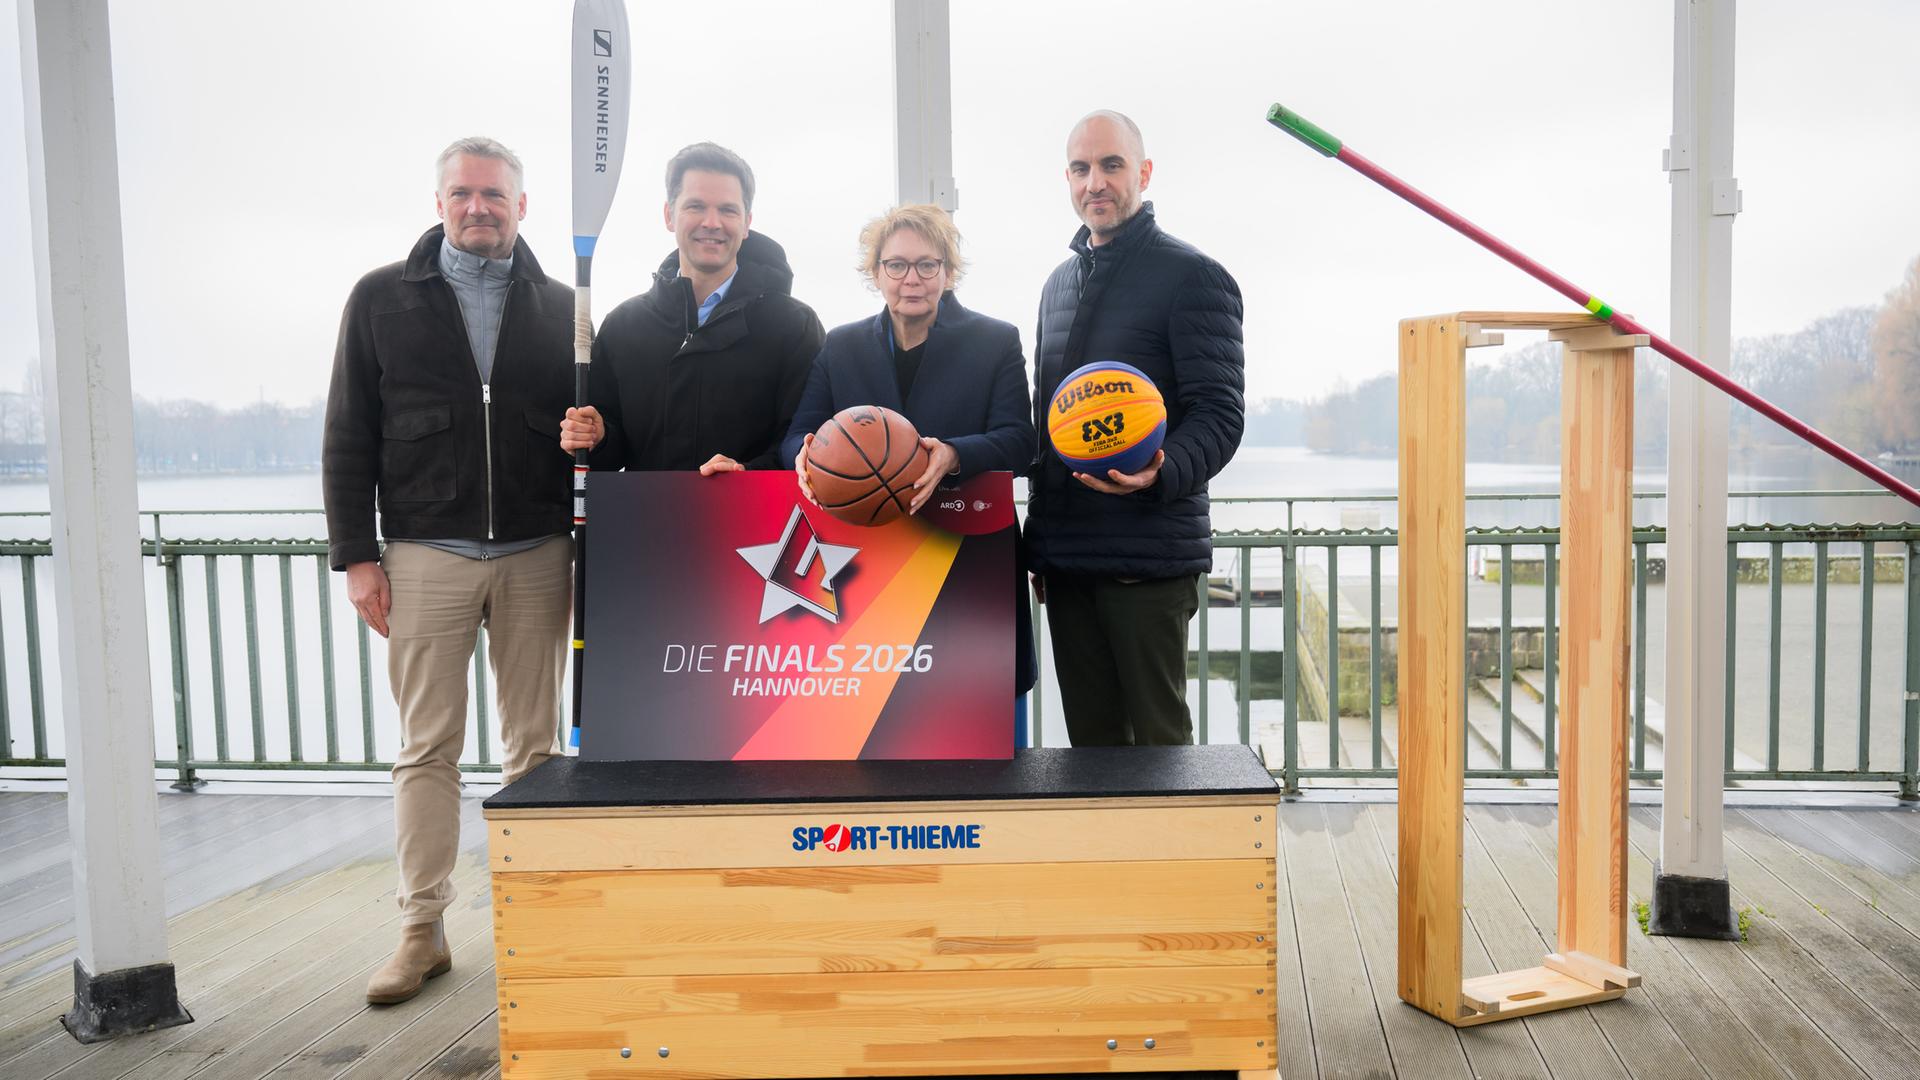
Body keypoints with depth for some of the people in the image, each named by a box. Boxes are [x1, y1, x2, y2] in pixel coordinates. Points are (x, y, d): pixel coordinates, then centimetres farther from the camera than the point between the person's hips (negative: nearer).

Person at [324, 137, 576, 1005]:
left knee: (534, 743, 6)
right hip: (425, 554, -1)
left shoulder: (557, 306, 8)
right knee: (427, 747, 3)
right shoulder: (382, 299, 5)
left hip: (536, 556, 1)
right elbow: (348, 438, 4)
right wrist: (355, 555, -2)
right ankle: (422, 931, 12)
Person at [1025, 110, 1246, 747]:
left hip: (1149, 557, -6)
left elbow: (1219, 415, -11)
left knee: (1158, 739, -1)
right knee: (1090, 739, 11)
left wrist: (1159, 474, -31)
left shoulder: (1192, 277, -4)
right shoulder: (1060, 283, 19)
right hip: (1065, 558, 7)